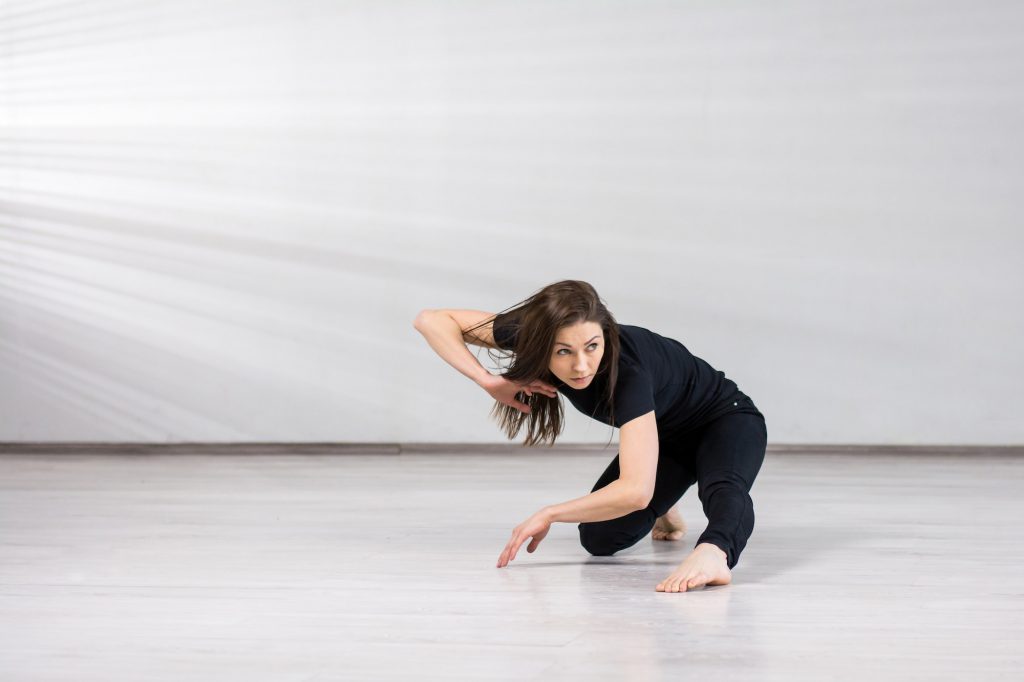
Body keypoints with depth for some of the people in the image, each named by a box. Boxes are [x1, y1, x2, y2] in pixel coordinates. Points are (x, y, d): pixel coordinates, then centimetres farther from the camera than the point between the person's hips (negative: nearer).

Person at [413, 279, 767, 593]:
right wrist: (488, 381, -35)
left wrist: (549, 514, -36)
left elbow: (635, 489, -47)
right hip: (665, 435, 6)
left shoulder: (627, 368, -41)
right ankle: (659, 511, 22)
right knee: (600, 538, -7)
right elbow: (430, 319, -21)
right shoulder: (534, 333, -26)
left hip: (726, 422, -6)